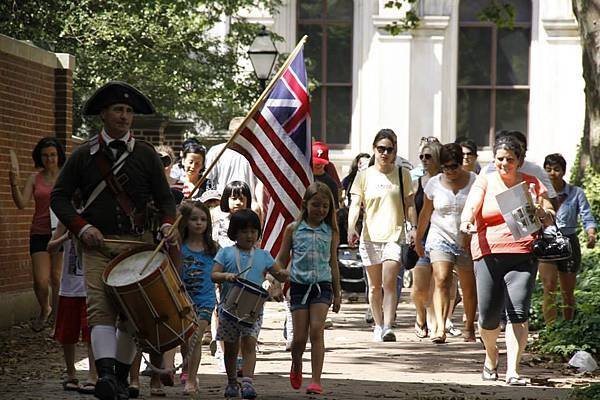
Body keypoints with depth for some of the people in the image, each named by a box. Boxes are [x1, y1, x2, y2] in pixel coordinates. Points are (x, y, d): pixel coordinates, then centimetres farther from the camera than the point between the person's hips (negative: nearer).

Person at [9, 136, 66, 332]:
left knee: (57, 278, -3)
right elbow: (21, 204, -4)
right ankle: (44, 310, 24)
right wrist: (14, 184, -19)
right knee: (40, 281, -6)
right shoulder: (35, 179, 6)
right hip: (40, 233, 1)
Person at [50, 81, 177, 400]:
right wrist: (82, 227, -8)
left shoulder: (146, 155, 7)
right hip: (98, 243, -1)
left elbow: (164, 198, 8)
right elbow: (59, 197, 7)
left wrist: (167, 224, -13)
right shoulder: (83, 156, 5)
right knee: (100, 308, -18)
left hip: (138, 243, 2)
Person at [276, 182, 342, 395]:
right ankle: (296, 366, 33)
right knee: (299, 336, 2)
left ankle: (316, 380, -12)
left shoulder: (331, 232, 7)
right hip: (299, 284, 0)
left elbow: (333, 263, 13)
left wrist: (337, 293, 15)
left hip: (322, 284, 0)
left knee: (317, 330, -12)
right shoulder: (293, 229, 4)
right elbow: (282, 259, 9)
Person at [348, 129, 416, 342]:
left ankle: (388, 327, -21)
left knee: (389, 283, -16)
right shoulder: (364, 175, 5)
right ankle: (378, 325, 23)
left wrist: (414, 227, -2)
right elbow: (355, 204, -1)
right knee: (375, 286, 9)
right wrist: (351, 228, -16)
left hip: (394, 235, -2)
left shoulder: (402, 174, 5)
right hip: (370, 236, 2)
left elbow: (409, 204, 9)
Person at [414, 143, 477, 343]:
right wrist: (418, 239, 20)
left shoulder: (474, 182, -2)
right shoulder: (434, 184, 3)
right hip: (441, 237, 0)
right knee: (441, 280, -18)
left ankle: (470, 328, 24)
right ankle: (440, 328, -27)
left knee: (469, 287, 6)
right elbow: (426, 213, 14)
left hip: (468, 242, 0)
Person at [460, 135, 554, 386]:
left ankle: (512, 370, -12)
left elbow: (550, 218, 12)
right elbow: (471, 207, -7)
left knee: (518, 312, -13)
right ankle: (491, 354, 30)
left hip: (522, 254, 0)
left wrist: (540, 212, -12)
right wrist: (467, 221, -30)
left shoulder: (532, 184, 12)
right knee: (488, 316, -1)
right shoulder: (484, 182, 9)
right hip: (489, 252, 0)